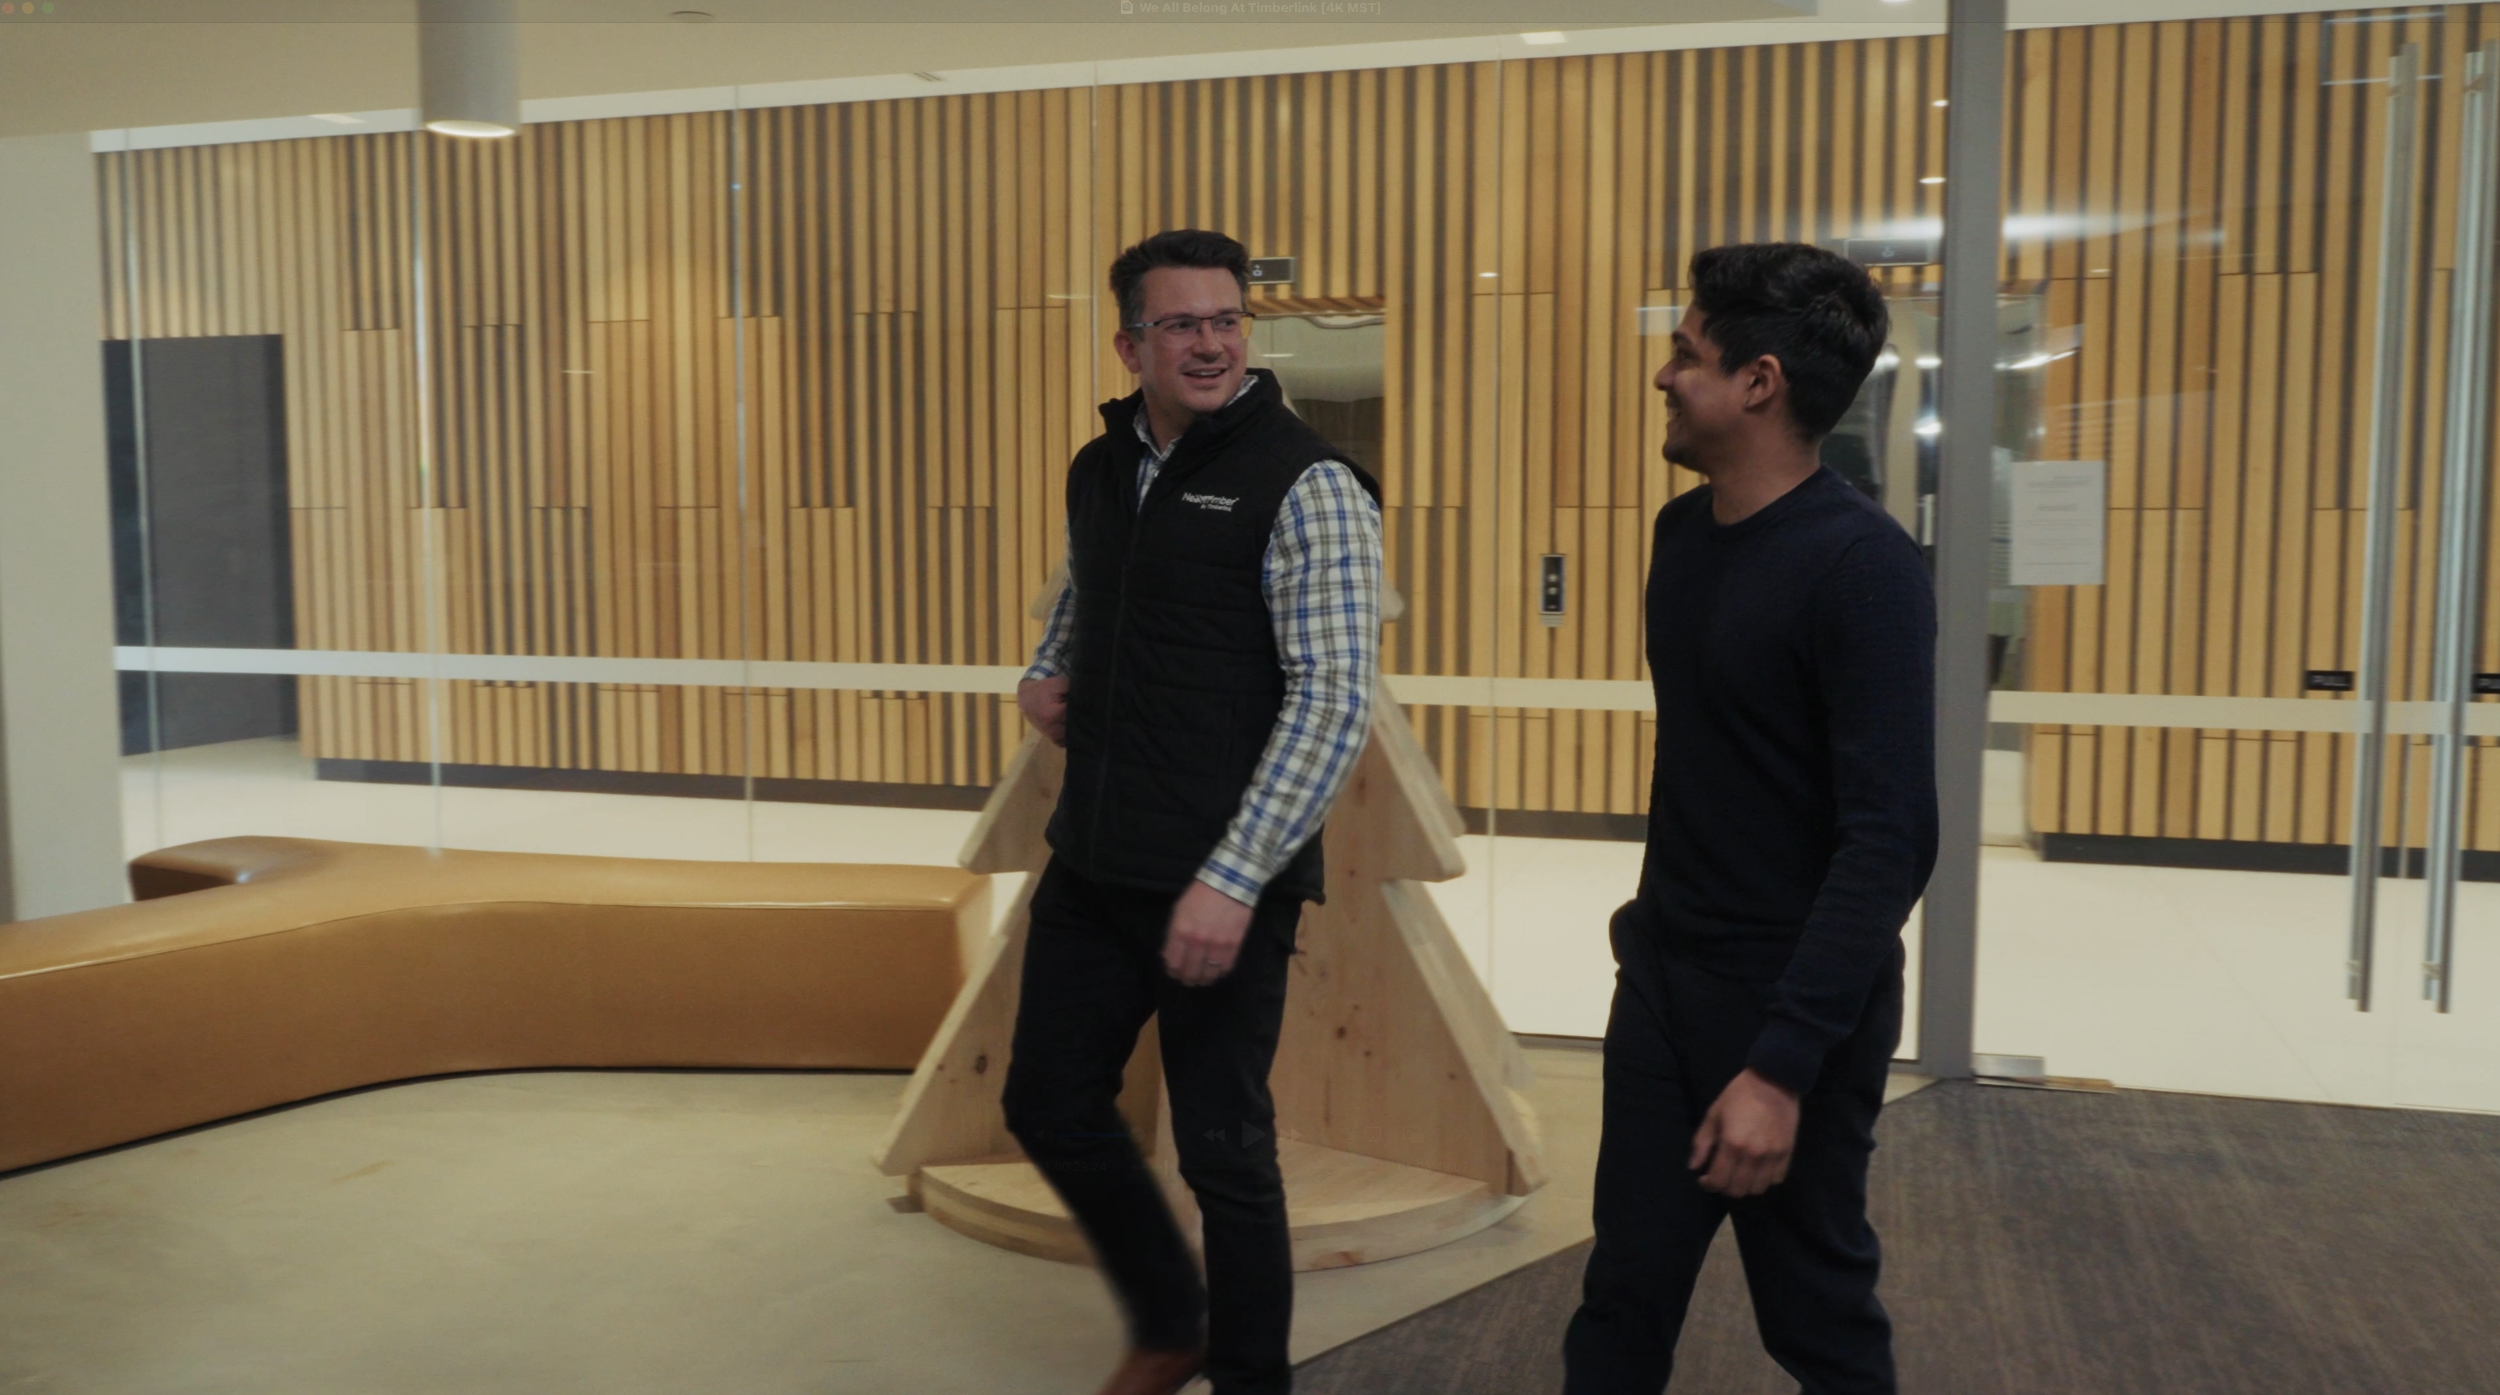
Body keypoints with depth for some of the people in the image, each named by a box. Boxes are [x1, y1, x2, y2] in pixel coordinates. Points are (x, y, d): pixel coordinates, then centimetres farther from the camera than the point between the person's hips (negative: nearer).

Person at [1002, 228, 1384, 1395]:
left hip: (1224, 885, -7)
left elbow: (1334, 705, -18)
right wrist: (1044, 676, 9)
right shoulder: (1099, 471, 9)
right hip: (1091, 865, 7)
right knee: (1049, 1109, 15)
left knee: (1224, 1153, 4)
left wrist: (1234, 878, -23)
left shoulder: (1305, 486, -12)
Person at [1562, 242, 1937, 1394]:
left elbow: (1888, 842, -23)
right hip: (1661, 978, 7)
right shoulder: (1682, 532, 5)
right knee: (1623, 1296, 12)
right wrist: (1656, 918, 13)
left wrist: (1783, 1061, -26)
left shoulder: (1861, 567, -19)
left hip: (1794, 1002, -6)